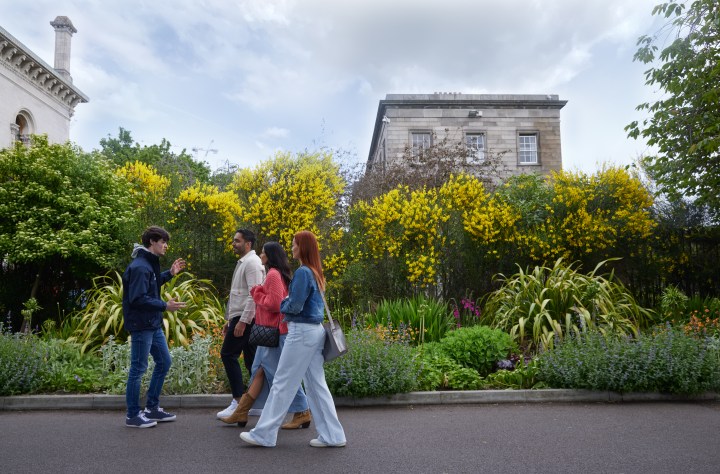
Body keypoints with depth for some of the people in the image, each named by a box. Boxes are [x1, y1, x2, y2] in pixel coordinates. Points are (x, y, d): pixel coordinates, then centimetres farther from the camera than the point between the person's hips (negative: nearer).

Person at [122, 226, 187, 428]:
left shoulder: (150, 264, 12)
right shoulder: (139, 267, -19)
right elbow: (138, 298, -24)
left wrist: (169, 274, 15)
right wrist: (165, 306, -25)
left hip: (154, 325, 10)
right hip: (141, 326, -10)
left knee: (164, 362, 16)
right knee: (138, 369, 1)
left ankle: (152, 408, 27)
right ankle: (133, 415, 15)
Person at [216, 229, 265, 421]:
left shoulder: (252, 263, -12)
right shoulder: (242, 263, 19)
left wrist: (243, 321, -24)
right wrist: (229, 320, 21)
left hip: (245, 318, -10)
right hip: (240, 318, 10)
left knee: (228, 354, -6)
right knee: (251, 359, 10)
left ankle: (239, 401, -2)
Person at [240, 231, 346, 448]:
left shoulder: (303, 272, -15)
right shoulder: (316, 272, 13)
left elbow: (294, 306, -18)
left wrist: (283, 304, 2)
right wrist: (288, 302, 7)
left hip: (302, 332, -9)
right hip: (315, 331, 9)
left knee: (282, 384, 1)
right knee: (316, 385, 12)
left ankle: (263, 434, 13)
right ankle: (332, 435, 16)